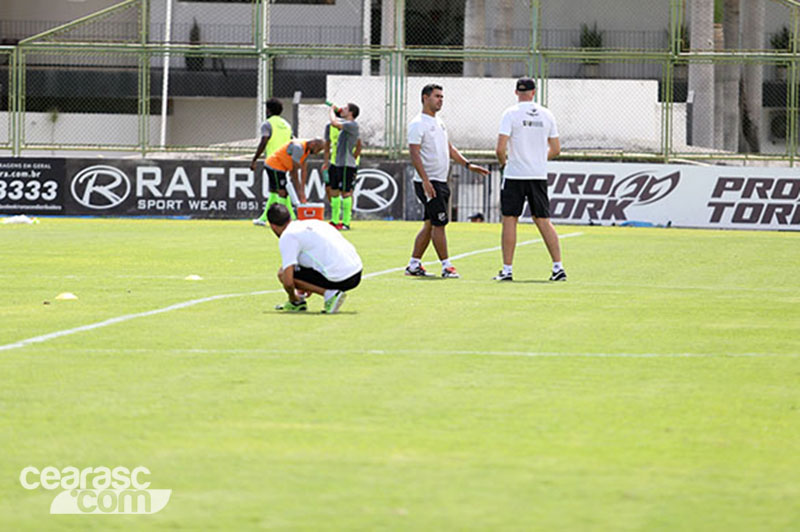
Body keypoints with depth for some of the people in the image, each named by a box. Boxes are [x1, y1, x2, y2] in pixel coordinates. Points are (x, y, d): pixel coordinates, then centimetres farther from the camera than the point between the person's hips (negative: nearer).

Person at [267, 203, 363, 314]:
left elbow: (288, 282, -14)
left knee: (282, 273, -2)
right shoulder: (311, 223, 20)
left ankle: (329, 294, -10)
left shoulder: (287, 237, -7)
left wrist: (292, 297, 8)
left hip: (339, 280, -9)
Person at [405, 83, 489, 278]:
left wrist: (468, 165, 15)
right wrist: (425, 180, -24)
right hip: (428, 182, -9)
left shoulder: (438, 122, 17)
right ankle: (446, 266, -6)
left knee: (429, 224, 10)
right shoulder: (418, 124, -11)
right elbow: (414, 153, -17)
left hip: (441, 182, 9)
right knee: (439, 223, -9)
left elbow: (449, 148, 25)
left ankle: (414, 265, 15)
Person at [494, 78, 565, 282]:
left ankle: (507, 270, -1)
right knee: (543, 220, 9)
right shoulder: (547, 115, 6)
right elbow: (556, 149, 9)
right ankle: (558, 267, 3)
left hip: (515, 174, -4)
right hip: (539, 175, 4)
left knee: (509, 220, 2)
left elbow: (500, 148, -13)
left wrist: (503, 163, 6)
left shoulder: (511, 114, -7)